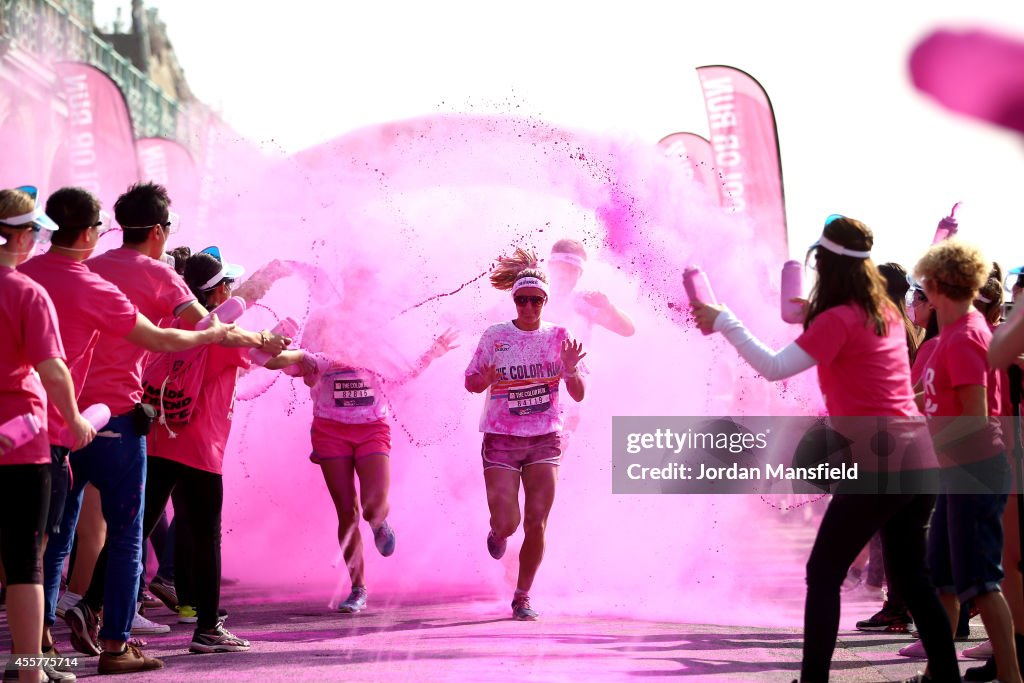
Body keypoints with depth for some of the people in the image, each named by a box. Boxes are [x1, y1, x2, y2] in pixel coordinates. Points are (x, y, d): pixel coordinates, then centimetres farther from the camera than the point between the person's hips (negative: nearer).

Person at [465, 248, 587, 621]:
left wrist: (571, 370, -19)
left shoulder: (558, 336, 0)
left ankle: (523, 597, 11)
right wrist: (487, 378, -18)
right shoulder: (495, 336, -4)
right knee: (507, 522, -10)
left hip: (545, 439, 1)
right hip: (501, 439, -1)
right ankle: (498, 533, 30)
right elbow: (471, 383, 4)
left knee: (536, 523, -5)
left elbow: (578, 395, 1)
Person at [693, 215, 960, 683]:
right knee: (911, 577, 14)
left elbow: (774, 368, -17)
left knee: (823, 575, 1)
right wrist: (811, 319, 25)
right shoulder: (886, 314, 14)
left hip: (878, 464, -8)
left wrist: (722, 322, -12)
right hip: (917, 457, 8)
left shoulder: (837, 321, -10)